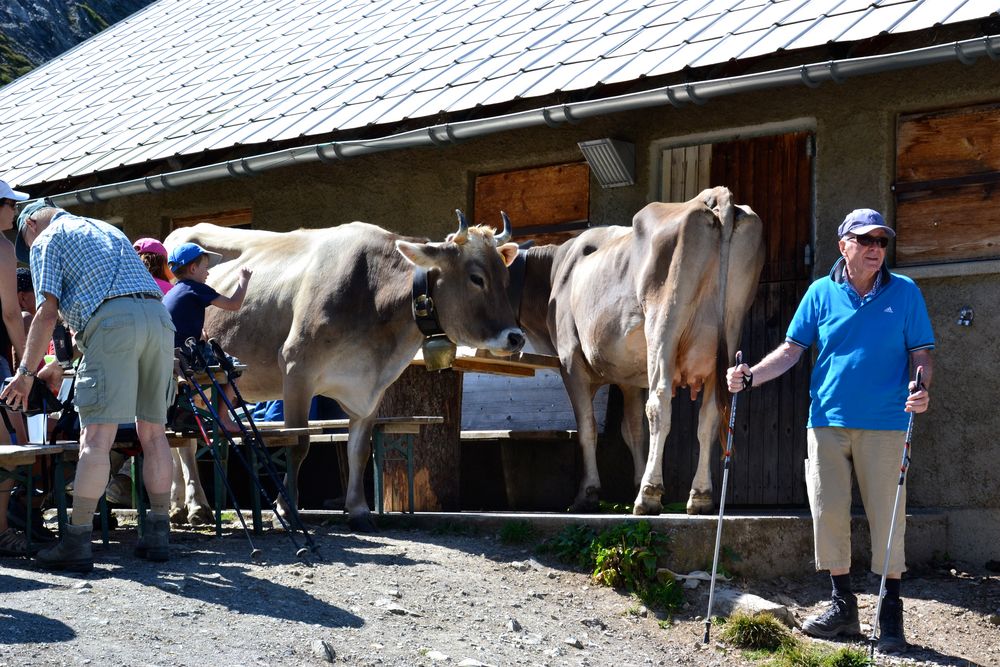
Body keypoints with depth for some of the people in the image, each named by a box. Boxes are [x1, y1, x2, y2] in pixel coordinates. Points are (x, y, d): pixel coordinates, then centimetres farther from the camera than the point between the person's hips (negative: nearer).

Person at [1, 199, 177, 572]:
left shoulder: (46, 240, 14)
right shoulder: (108, 230, 34)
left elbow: (47, 313, 2)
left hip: (112, 321, -6)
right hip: (159, 317, 7)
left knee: (97, 437, -10)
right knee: (152, 431, 12)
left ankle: (77, 542, -11)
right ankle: (158, 534, 14)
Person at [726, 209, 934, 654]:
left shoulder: (904, 292, 5)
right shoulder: (822, 292, 9)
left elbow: (921, 354, 3)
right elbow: (791, 351, 9)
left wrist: (922, 389, -17)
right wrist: (750, 376, -6)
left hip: (884, 424, -2)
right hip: (827, 421, 2)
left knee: (887, 516, -2)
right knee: (828, 512, 2)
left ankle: (891, 613, 8)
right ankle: (842, 605, 16)